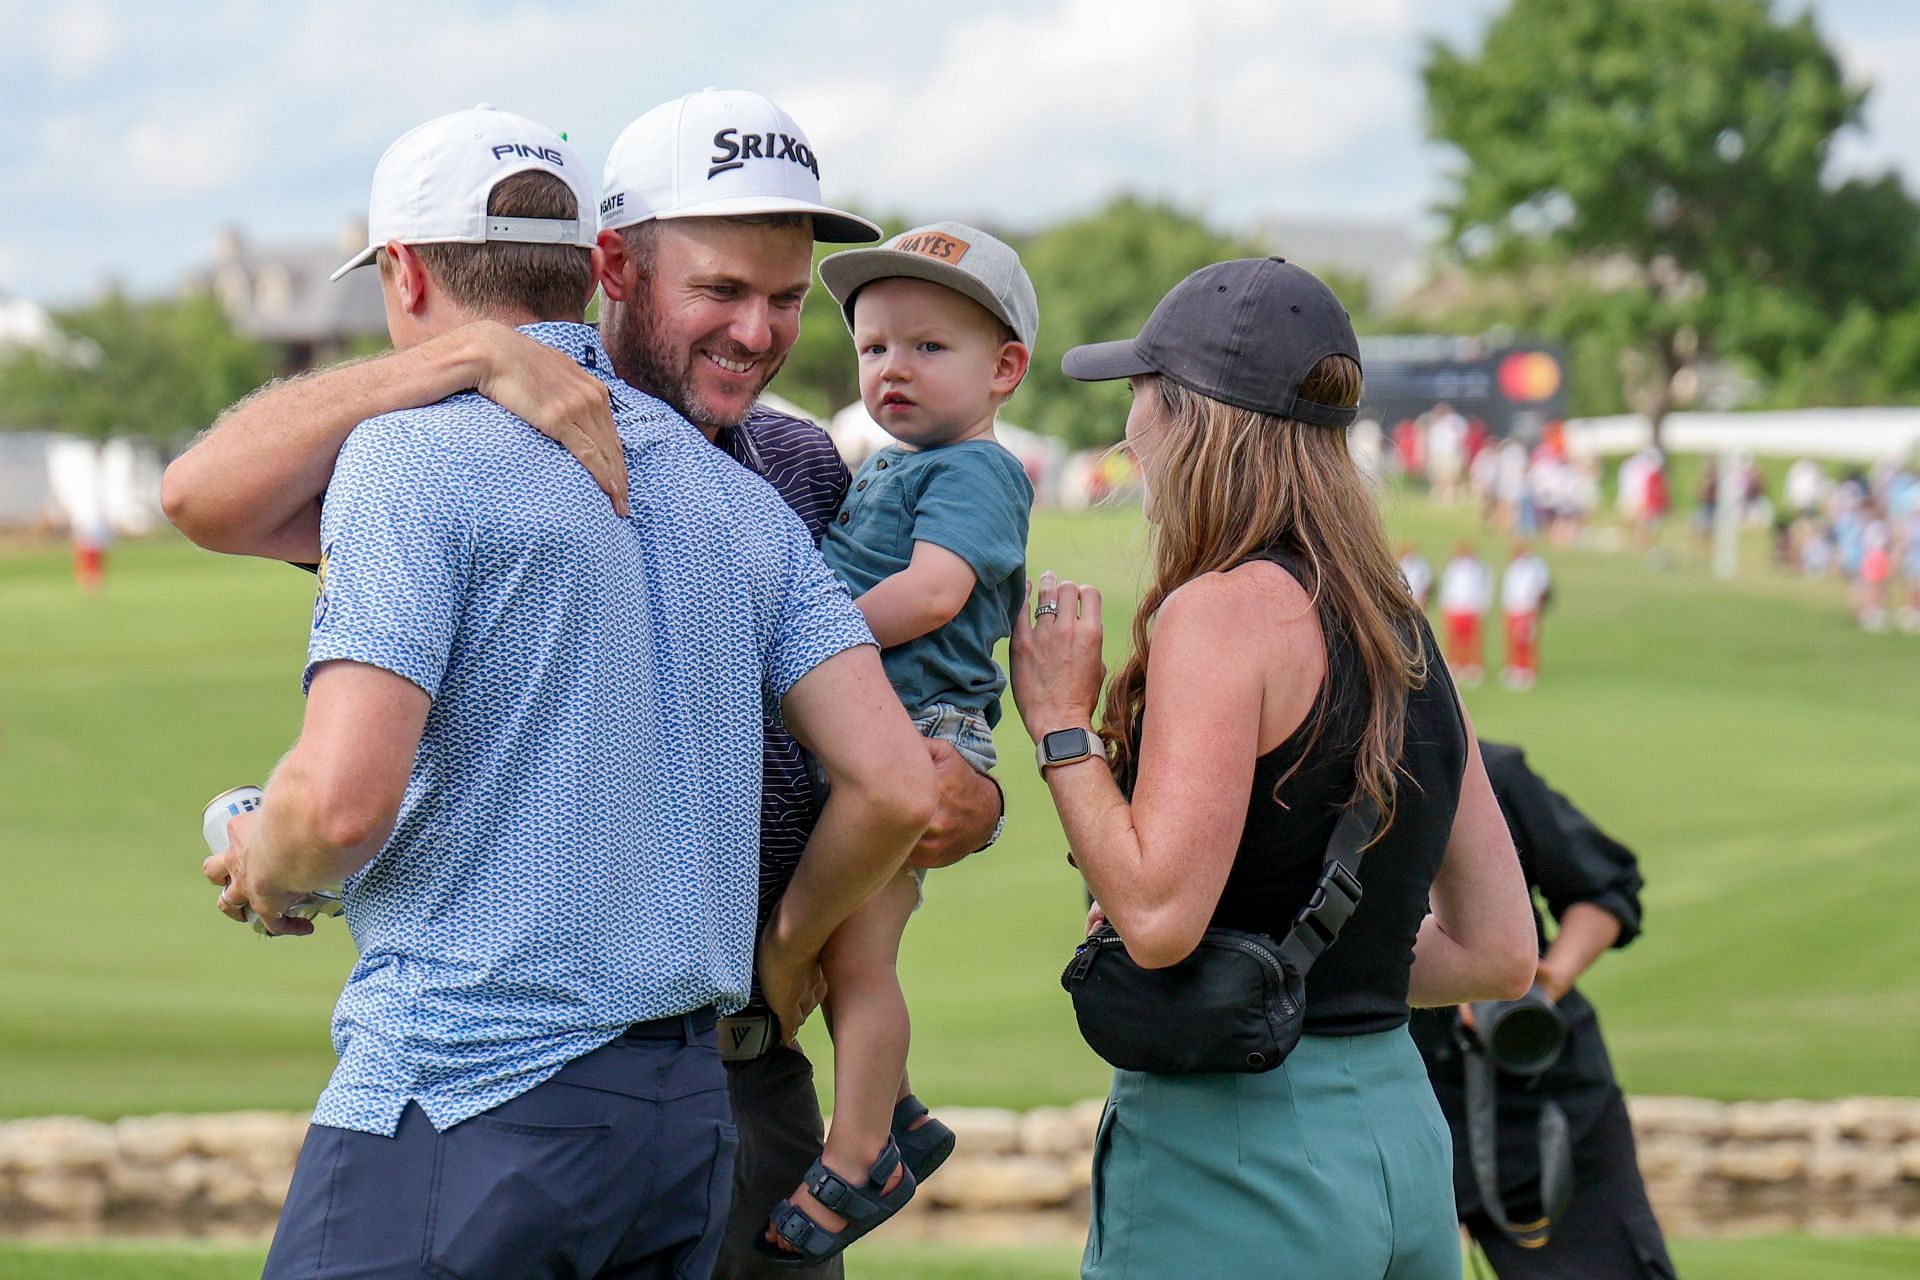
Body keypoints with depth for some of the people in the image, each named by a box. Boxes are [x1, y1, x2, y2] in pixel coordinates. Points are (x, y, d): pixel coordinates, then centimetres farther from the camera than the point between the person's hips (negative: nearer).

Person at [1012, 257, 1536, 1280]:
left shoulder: (1222, 609, -12)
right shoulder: (1403, 633, 11)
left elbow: (1157, 916, -22)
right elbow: (1499, 953, 12)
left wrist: (1060, 724, -10)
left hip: (1233, 1149, -8)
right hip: (1403, 1136, 8)